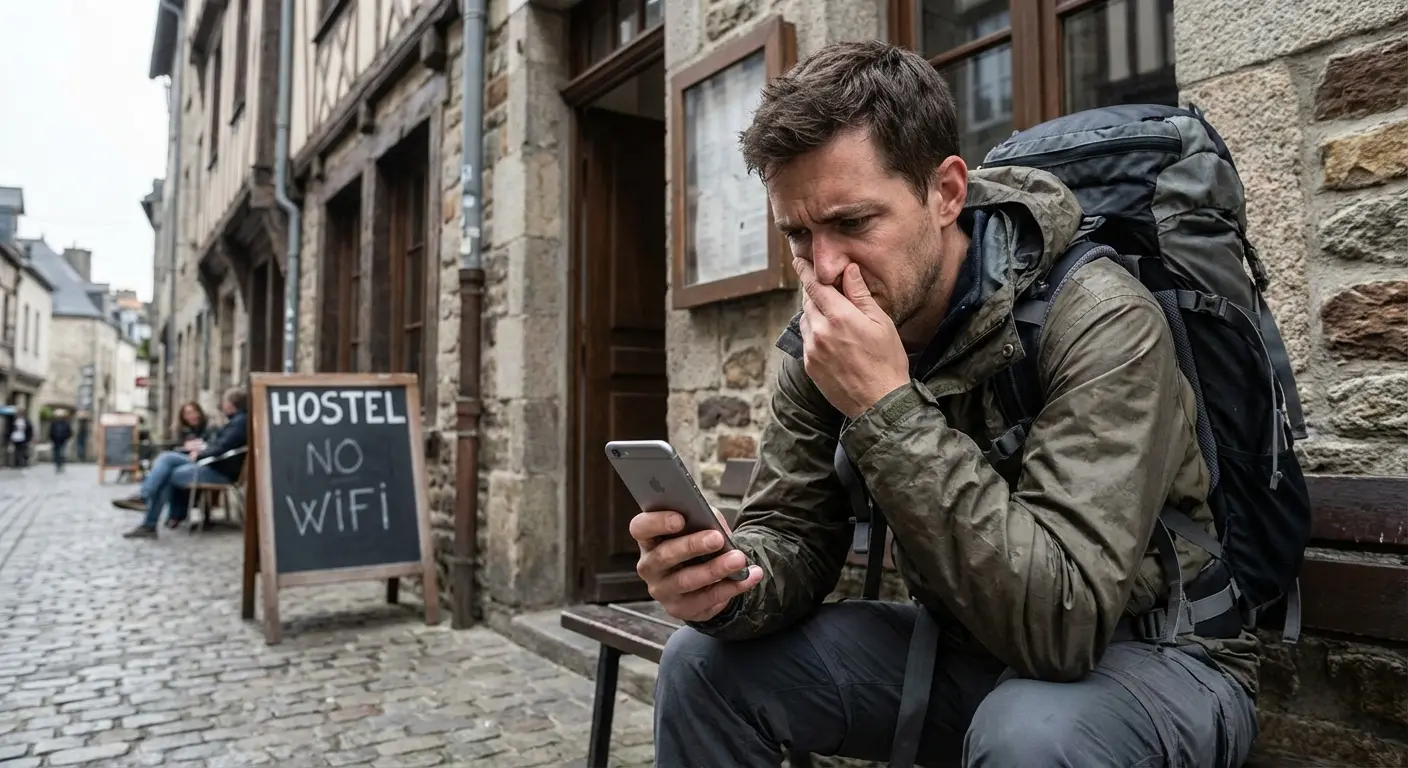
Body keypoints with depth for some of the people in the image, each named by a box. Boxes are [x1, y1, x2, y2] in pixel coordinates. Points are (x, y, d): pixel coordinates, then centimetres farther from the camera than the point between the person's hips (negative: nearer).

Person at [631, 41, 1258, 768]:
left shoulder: (1097, 323, -27)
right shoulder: (824, 335, -9)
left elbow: (1059, 624, -34)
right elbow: (792, 535, -6)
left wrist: (885, 407, -36)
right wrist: (724, 582, -30)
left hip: (1155, 656, -4)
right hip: (963, 648, 5)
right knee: (705, 665, -7)